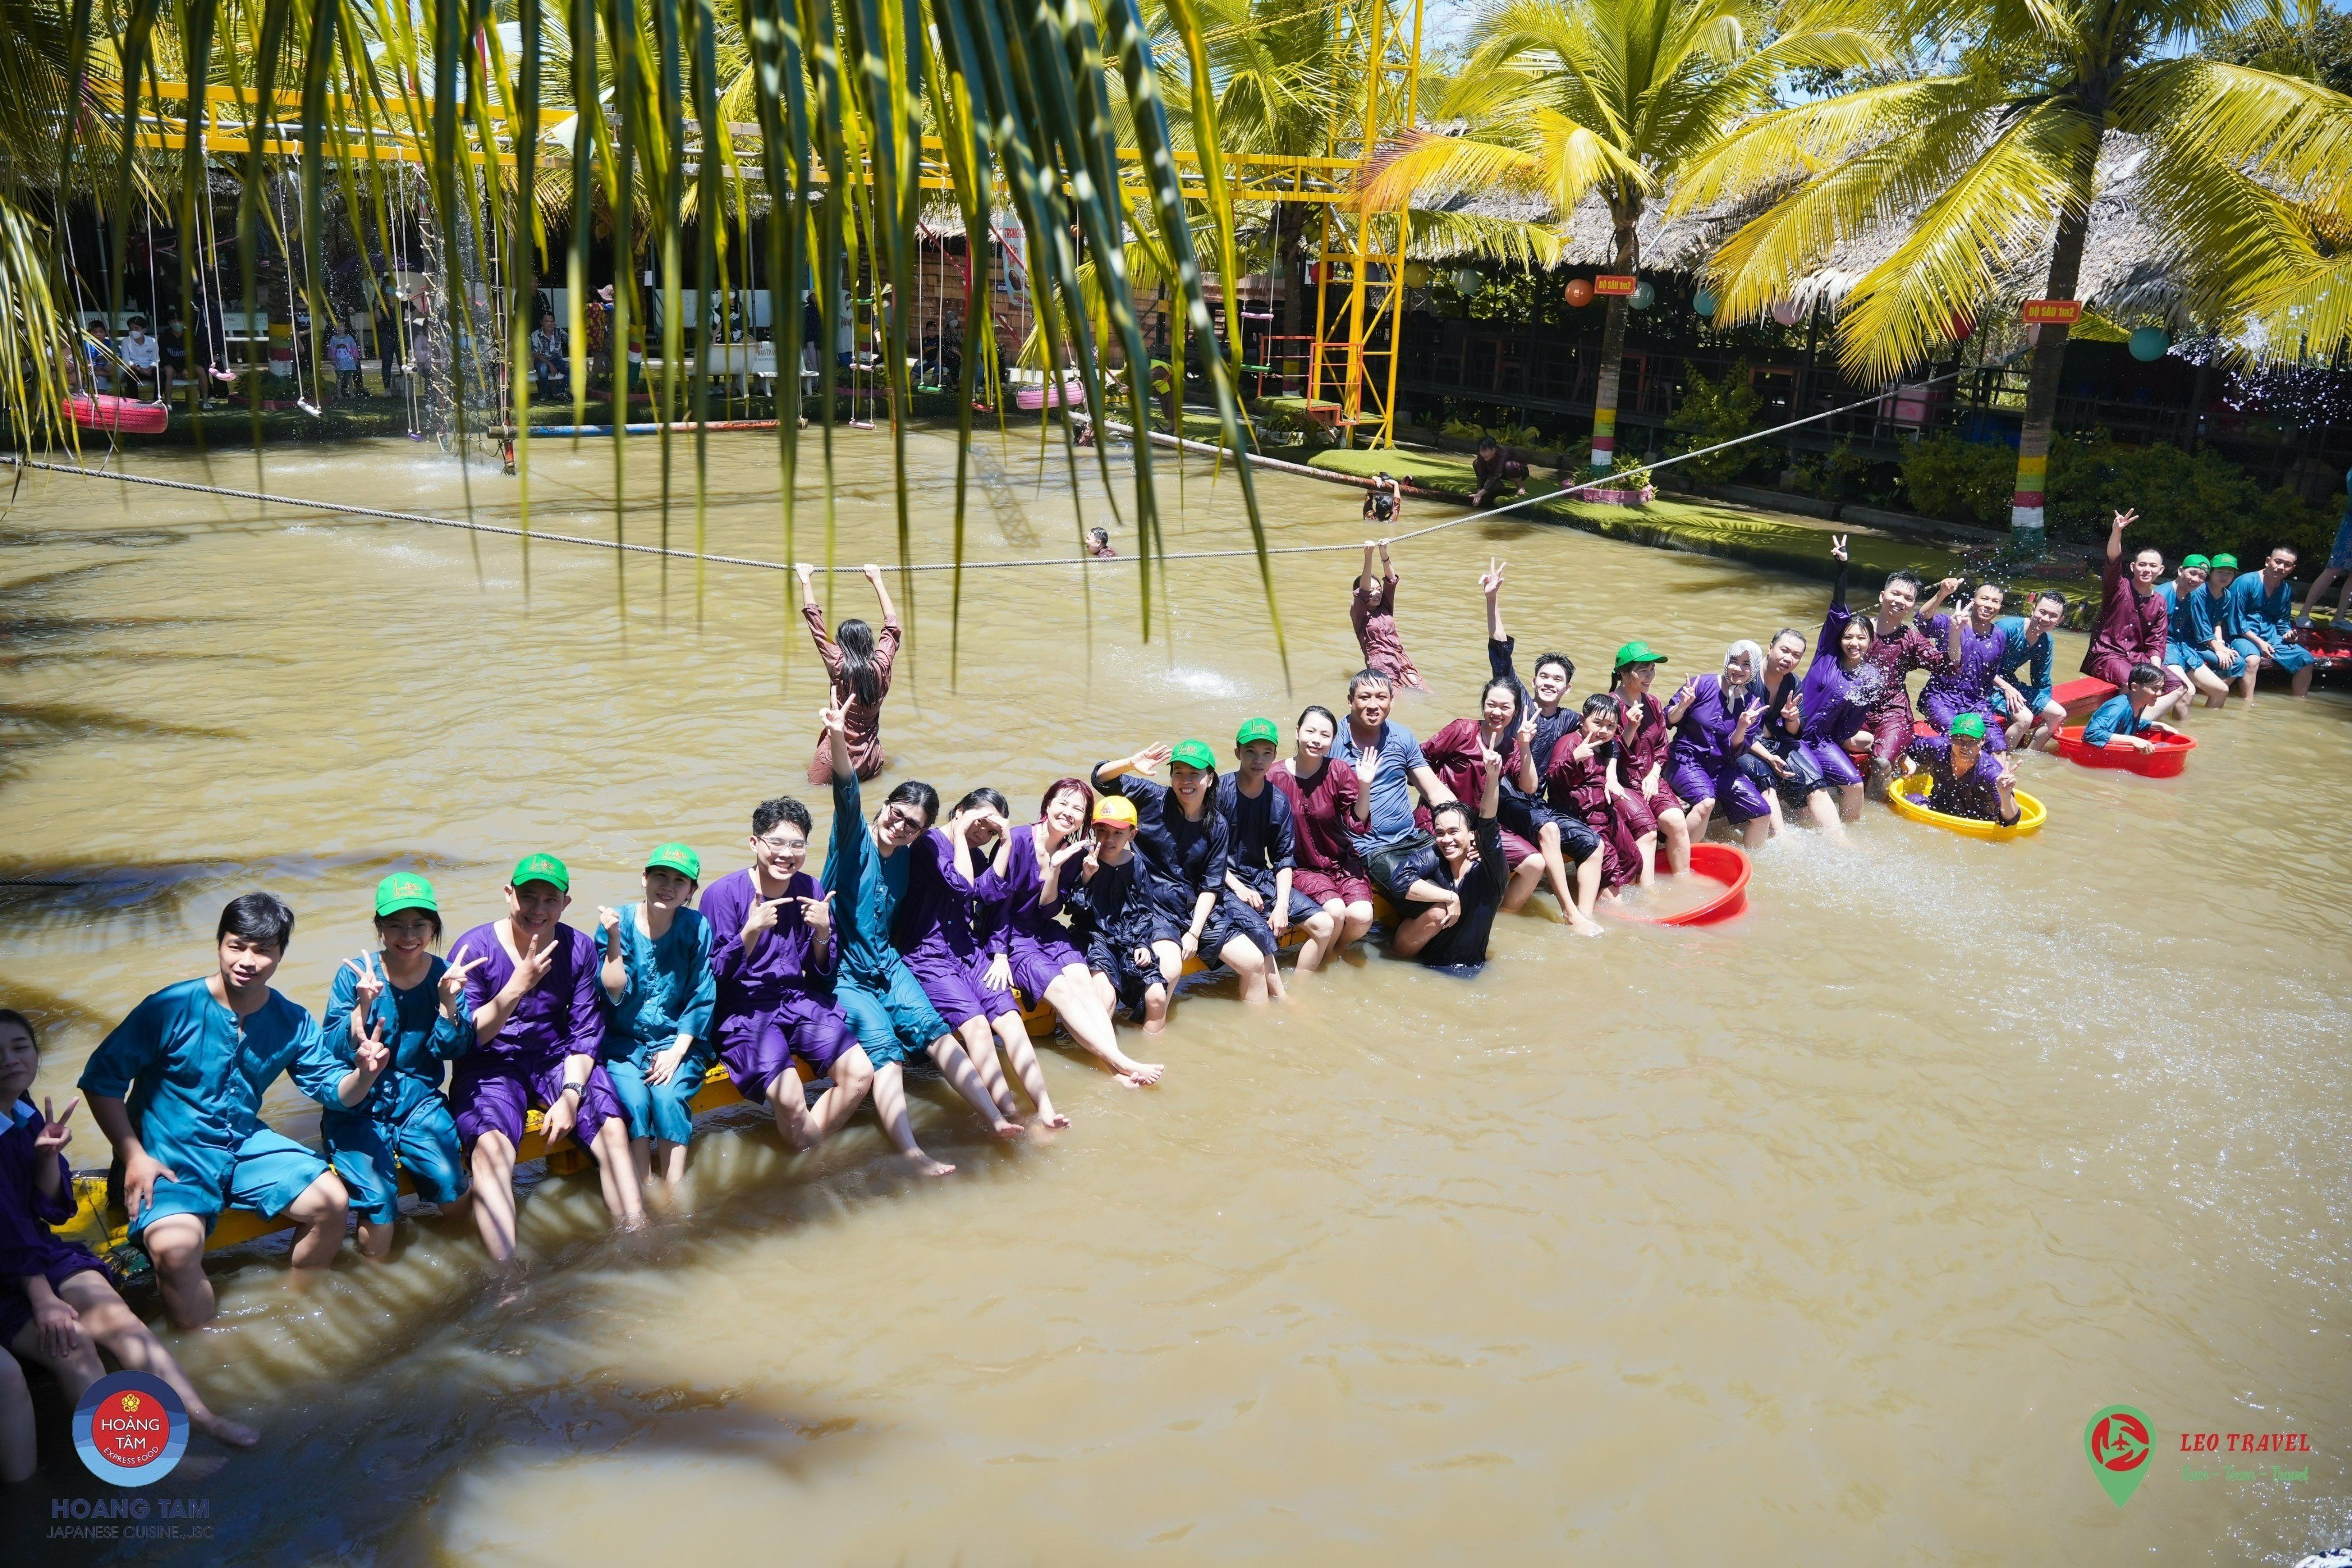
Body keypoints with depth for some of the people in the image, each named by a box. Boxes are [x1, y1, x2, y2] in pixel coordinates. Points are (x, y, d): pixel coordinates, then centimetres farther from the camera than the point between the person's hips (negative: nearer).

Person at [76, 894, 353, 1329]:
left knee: (333, 1201, -8)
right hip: (169, 1157, -5)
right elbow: (101, 1078, -11)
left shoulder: (293, 1022, -1)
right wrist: (134, 1158, -16)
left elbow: (331, 1085, 2)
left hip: (246, 1145, 5)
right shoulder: (172, 1008, -15)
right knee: (176, 1245, -31)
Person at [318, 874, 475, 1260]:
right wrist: (363, 1006, -27)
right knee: (378, 1198, -24)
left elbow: (453, 1050, -3)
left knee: (450, 1181, -23)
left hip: (419, 1101, 2)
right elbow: (333, 1051, -11)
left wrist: (448, 1001, -18)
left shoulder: (446, 974, -1)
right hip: (356, 1105, -2)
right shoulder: (355, 973, -8)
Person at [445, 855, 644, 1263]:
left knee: (613, 1126, -23)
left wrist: (570, 1095, -14)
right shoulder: (473, 949, -8)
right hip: (490, 1065, -3)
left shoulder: (578, 949, 0)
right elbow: (467, 1036, -12)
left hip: (559, 1060, 3)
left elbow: (586, 1032, 1)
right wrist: (520, 984, -23)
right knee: (491, 1143, -32)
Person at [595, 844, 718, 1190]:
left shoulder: (697, 928, -5)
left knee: (668, 1097, -26)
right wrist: (614, 938, -23)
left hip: (678, 1040, 0)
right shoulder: (617, 921, -5)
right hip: (623, 1041, 0)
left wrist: (677, 1051, -10)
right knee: (634, 1099, -25)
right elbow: (613, 993, -13)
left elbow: (702, 998, -2)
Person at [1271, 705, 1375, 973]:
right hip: (1301, 867, -3)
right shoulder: (1275, 777, -11)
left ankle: (1330, 954, 12)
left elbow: (1359, 825, -11)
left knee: (1361, 917, -22)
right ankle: (1302, 981, -6)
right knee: (1335, 911, -28)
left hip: (1342, 862, 3)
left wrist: (1364, 787, -25)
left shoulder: (1340, 772, -6)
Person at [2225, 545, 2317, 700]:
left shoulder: (2287, 590, 12)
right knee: (2252, 658, -37)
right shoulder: (2246, 582, -10)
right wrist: (2259, 642, -18)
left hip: (2271, 635, 7)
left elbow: (2283, 620, 21)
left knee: (2306, 659, -2)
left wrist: (2288, 633, -4)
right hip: (2244, 635, -7)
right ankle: (2248, 709, -36)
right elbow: (2236, 619, -13)